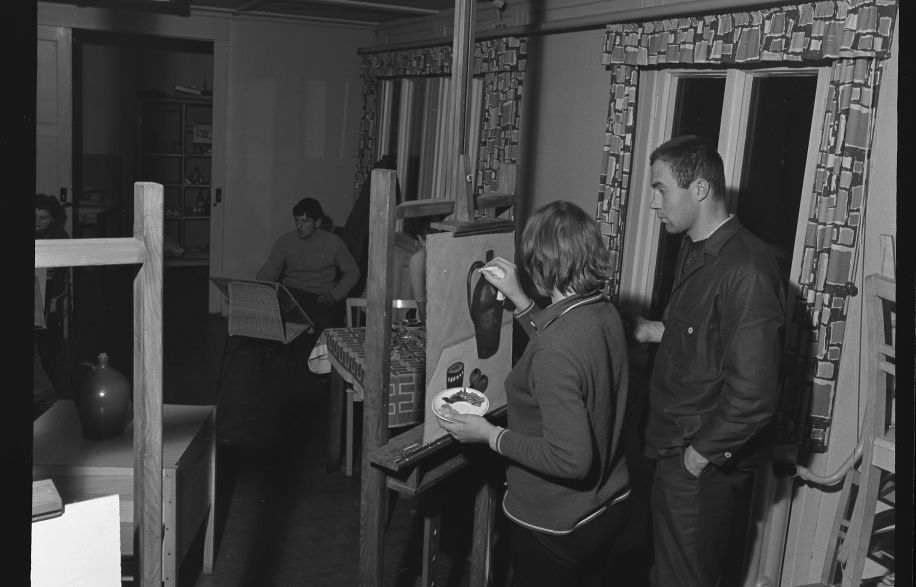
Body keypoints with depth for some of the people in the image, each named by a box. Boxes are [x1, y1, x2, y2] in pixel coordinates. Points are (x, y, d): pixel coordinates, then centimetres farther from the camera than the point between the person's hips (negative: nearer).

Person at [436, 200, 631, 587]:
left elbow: (570, 459, -31)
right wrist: (518, 299, 13)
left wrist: (489, 435, -21)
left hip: (556, 527, -7)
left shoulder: (554, 351, -32)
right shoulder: (605, 312, -7)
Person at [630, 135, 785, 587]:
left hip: (704, 466, -8)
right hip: (677, 450, 9)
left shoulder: (746, 271, -25)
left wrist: (701, 452, -17)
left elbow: (754, 393, -27)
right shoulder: (695, 249, 7)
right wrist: (657, 331, 6)